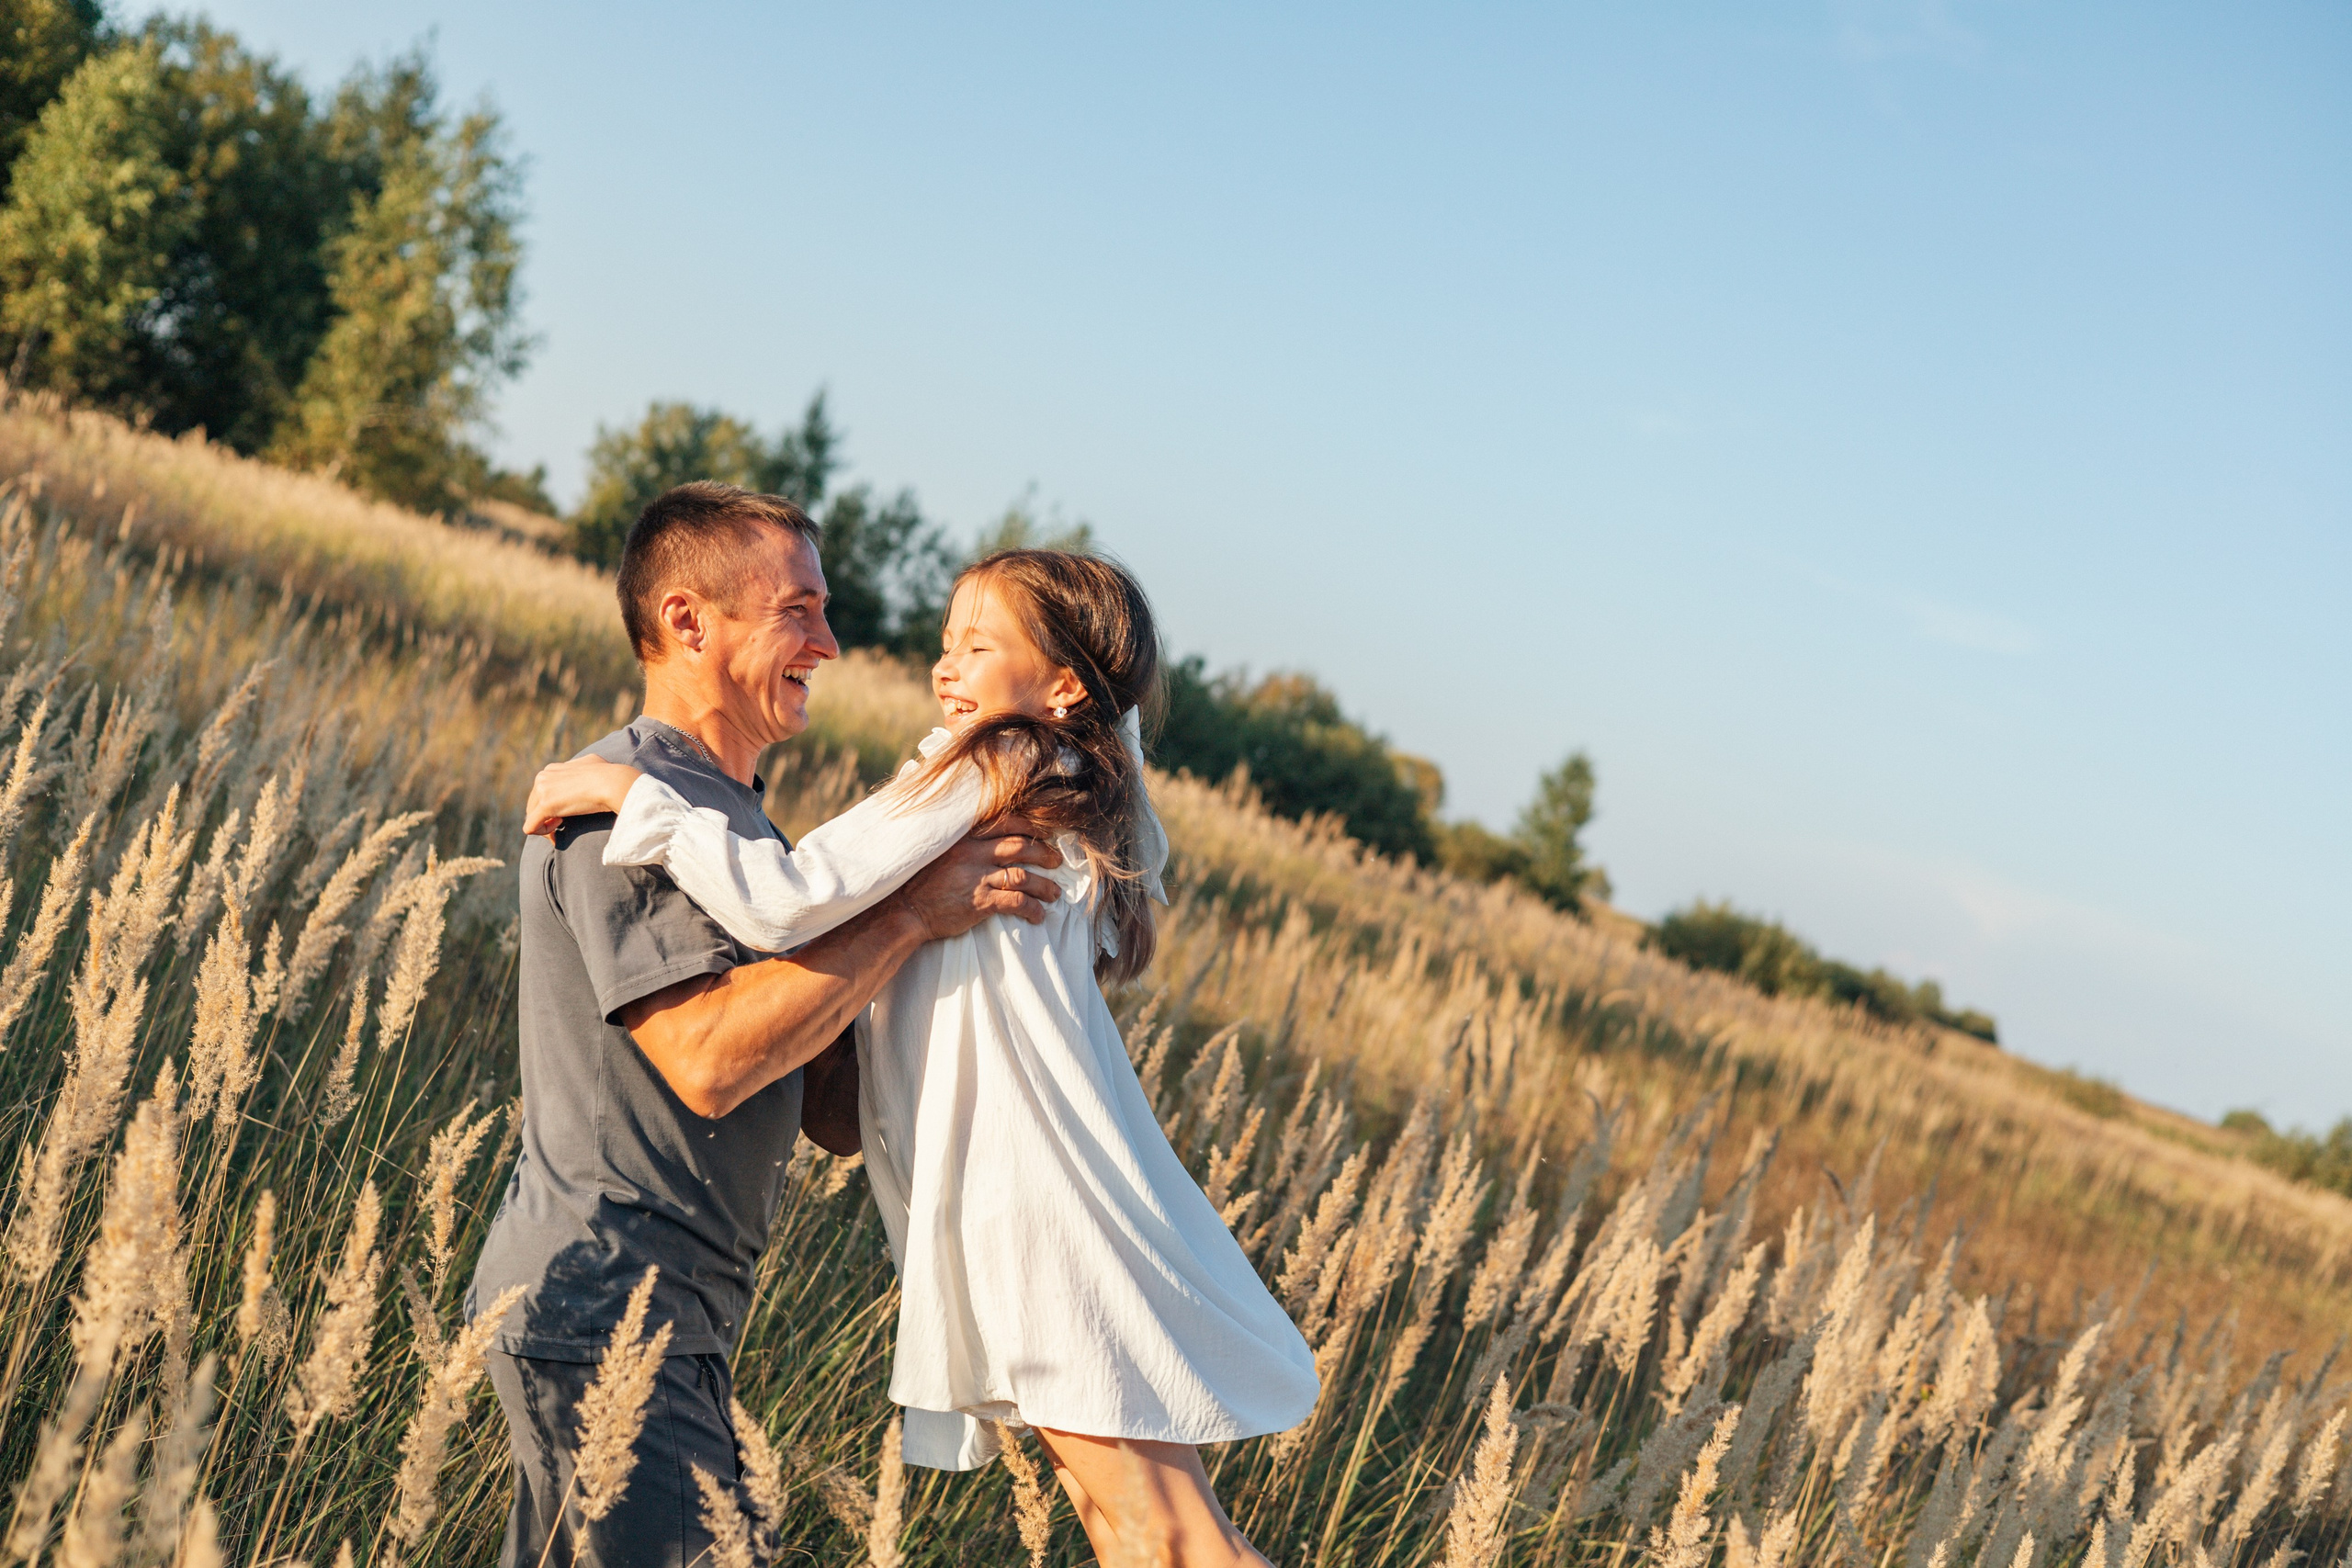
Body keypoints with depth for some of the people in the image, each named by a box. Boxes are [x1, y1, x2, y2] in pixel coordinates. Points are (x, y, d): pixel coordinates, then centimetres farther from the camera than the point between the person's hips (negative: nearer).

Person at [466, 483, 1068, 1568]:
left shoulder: (730, 817, 19)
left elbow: (834, 1107, 13)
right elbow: (709, 1056, -24)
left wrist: (972, 917, 0)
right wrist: (911, 913, -18)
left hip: (664, 1323, 10)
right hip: (603, 1310, -10)